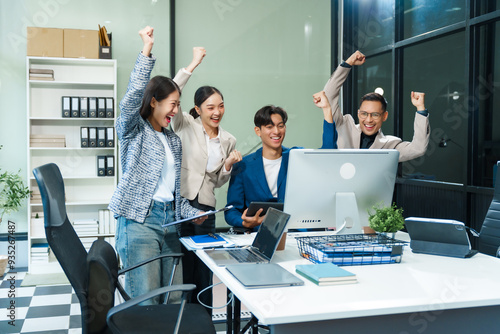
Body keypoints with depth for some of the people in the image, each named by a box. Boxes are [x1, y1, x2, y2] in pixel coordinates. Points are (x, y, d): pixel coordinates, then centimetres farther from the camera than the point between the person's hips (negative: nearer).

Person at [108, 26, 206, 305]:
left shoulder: (174, 140, 21)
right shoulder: (133, 131, 3)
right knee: (144, 302, -10)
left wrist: (190, 212, 7)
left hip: (170, 221, 7)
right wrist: (147, 51, -21)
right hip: (140, 220, -6)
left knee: (174, 298, 5)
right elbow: (133, 97, -18)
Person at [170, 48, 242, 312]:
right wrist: (194, 64, -17)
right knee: (180, 269, -1)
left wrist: (228, 165, -2)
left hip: (205, 209, 4)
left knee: (203, 272, 7)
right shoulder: (185, 125, 2)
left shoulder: (228, 141, 13)